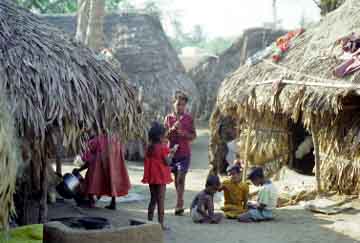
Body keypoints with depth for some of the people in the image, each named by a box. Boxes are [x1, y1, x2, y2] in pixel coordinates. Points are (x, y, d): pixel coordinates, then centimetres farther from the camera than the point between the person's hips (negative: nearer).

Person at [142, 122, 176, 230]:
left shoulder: (150, 147, 5)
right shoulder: (163, 147, -14)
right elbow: (167, 161, -16)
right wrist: (171, 153, 0)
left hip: (151, 177, 6)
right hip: (161, 177, -6)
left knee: (153, 199, 17)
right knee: (161, 200, -1)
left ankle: (150, 221, 21)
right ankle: (161, 223, 3)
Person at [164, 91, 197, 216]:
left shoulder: (189, 118, 2)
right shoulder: (168, 118, 4)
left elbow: (194, 135, 5)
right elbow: (164, 136, 2)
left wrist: (185, 134, -14)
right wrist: (172, 129, -15)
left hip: (184, 152, -2)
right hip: (172, 151, 2)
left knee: (181, 178, -10)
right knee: (176, 178, 9)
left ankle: (179, 205, -12)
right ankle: (180, 203, 21)